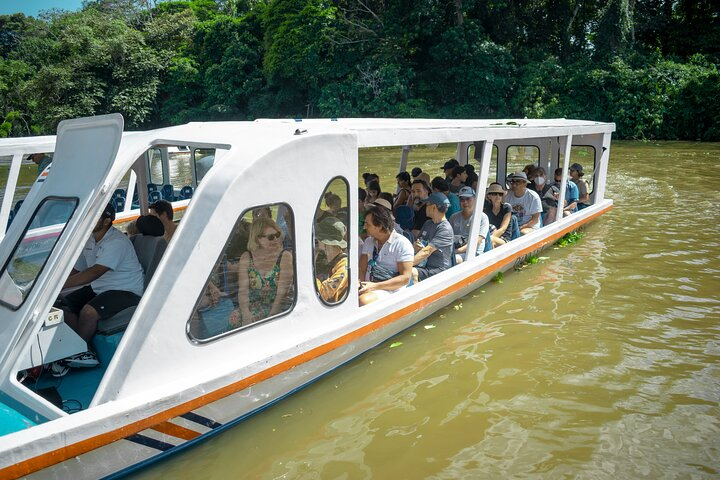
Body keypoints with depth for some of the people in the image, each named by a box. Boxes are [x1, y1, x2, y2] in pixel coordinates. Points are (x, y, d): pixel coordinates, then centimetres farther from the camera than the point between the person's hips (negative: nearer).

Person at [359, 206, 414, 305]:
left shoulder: (402, 244, -5)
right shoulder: (368, 242, 14)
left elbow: (405, 278, -11)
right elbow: (362, 270, 12)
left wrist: (375, 286, -18)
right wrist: (360, 284, -11)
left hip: (391, 290, -5)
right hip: (370, 286, 5)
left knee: (364, 300, -35)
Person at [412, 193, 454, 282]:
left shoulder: (445, 229, -13)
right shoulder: (428, 223, 15)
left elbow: (426, 252, -23)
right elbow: (417, 245, 22)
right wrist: (416, 246, -4)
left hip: (438, 270, -8)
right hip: (424, 265, 8)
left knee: (411, 272, -35)